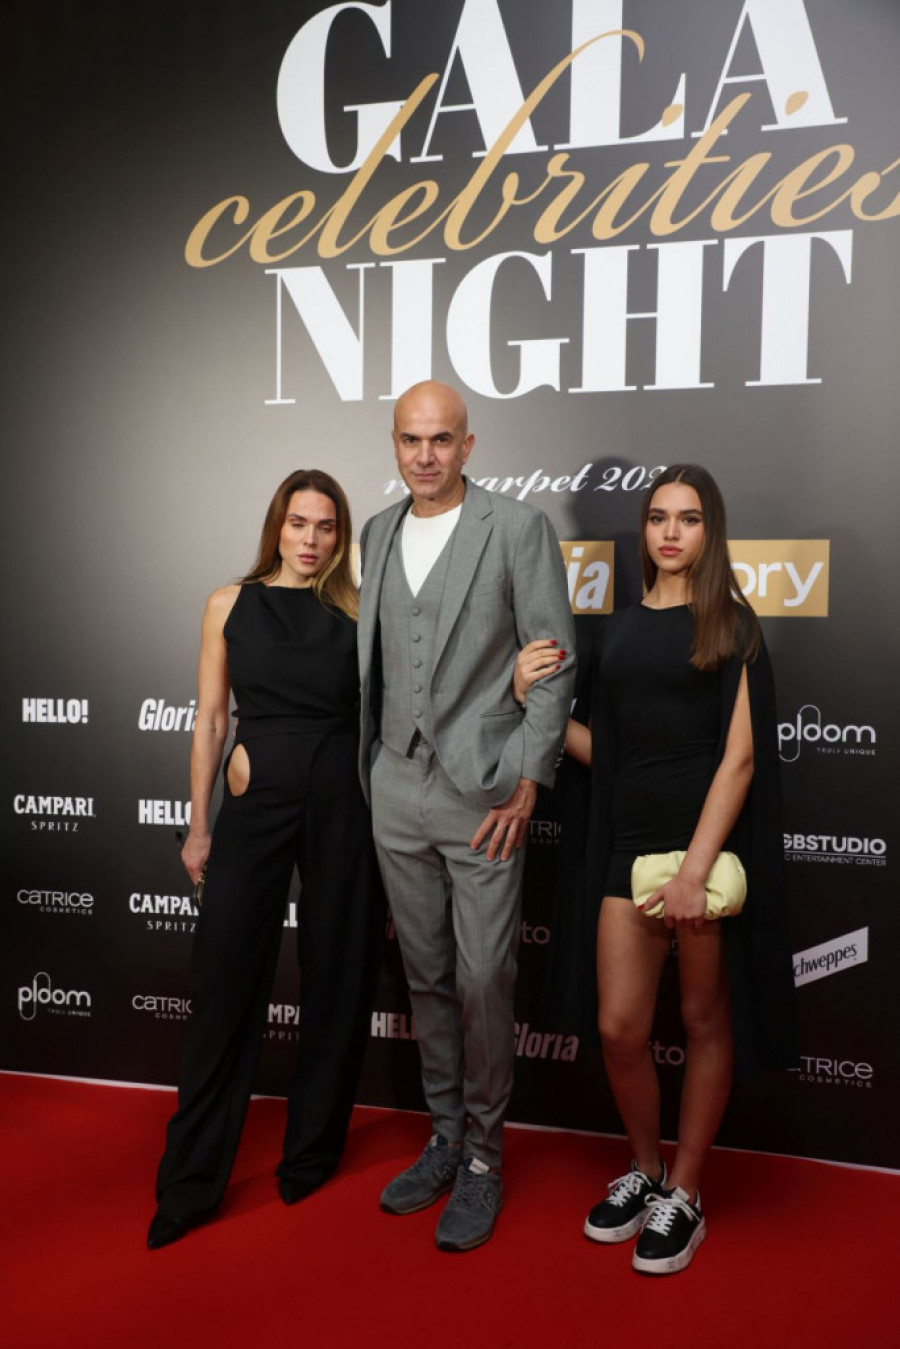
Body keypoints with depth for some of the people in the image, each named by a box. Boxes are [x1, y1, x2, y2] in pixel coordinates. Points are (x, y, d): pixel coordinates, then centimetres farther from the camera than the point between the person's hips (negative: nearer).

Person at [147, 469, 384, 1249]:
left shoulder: (356, 613, 3)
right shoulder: (232, 604, 5)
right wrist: (199, 825, 5)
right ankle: (191, 1182, 16)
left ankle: (312, 1155, 28)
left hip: (344, 802, 0)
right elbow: (211, 720, 6)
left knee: (338, 979, 8)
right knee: (226, 980, 1)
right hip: (255, 804, 0)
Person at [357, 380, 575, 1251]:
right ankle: (446, 1137, 31)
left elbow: (554, 662, -6)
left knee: (482, 980, 1)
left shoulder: (518, 528, -5)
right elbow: (373, 656, 14)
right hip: (396, 787, 5)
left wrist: (526, 781, -11)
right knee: (426, 976, 14)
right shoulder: (377, 533, 11)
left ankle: (483, 1155, 20)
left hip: (482, 788, -5)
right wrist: (366, 766, 9)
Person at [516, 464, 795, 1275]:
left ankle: (684, 1197, 26)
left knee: (706, 1019, 9)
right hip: (631, 840, 4)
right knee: (620, 1028, 4)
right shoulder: (617, 630, 11)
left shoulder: (731, 623, -1)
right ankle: (645, 1171, 30)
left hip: (711, 838, -3)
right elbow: (602, 750, 13)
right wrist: (536, 699, -2)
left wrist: (696, 867, -17)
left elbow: (741, 754, -9)